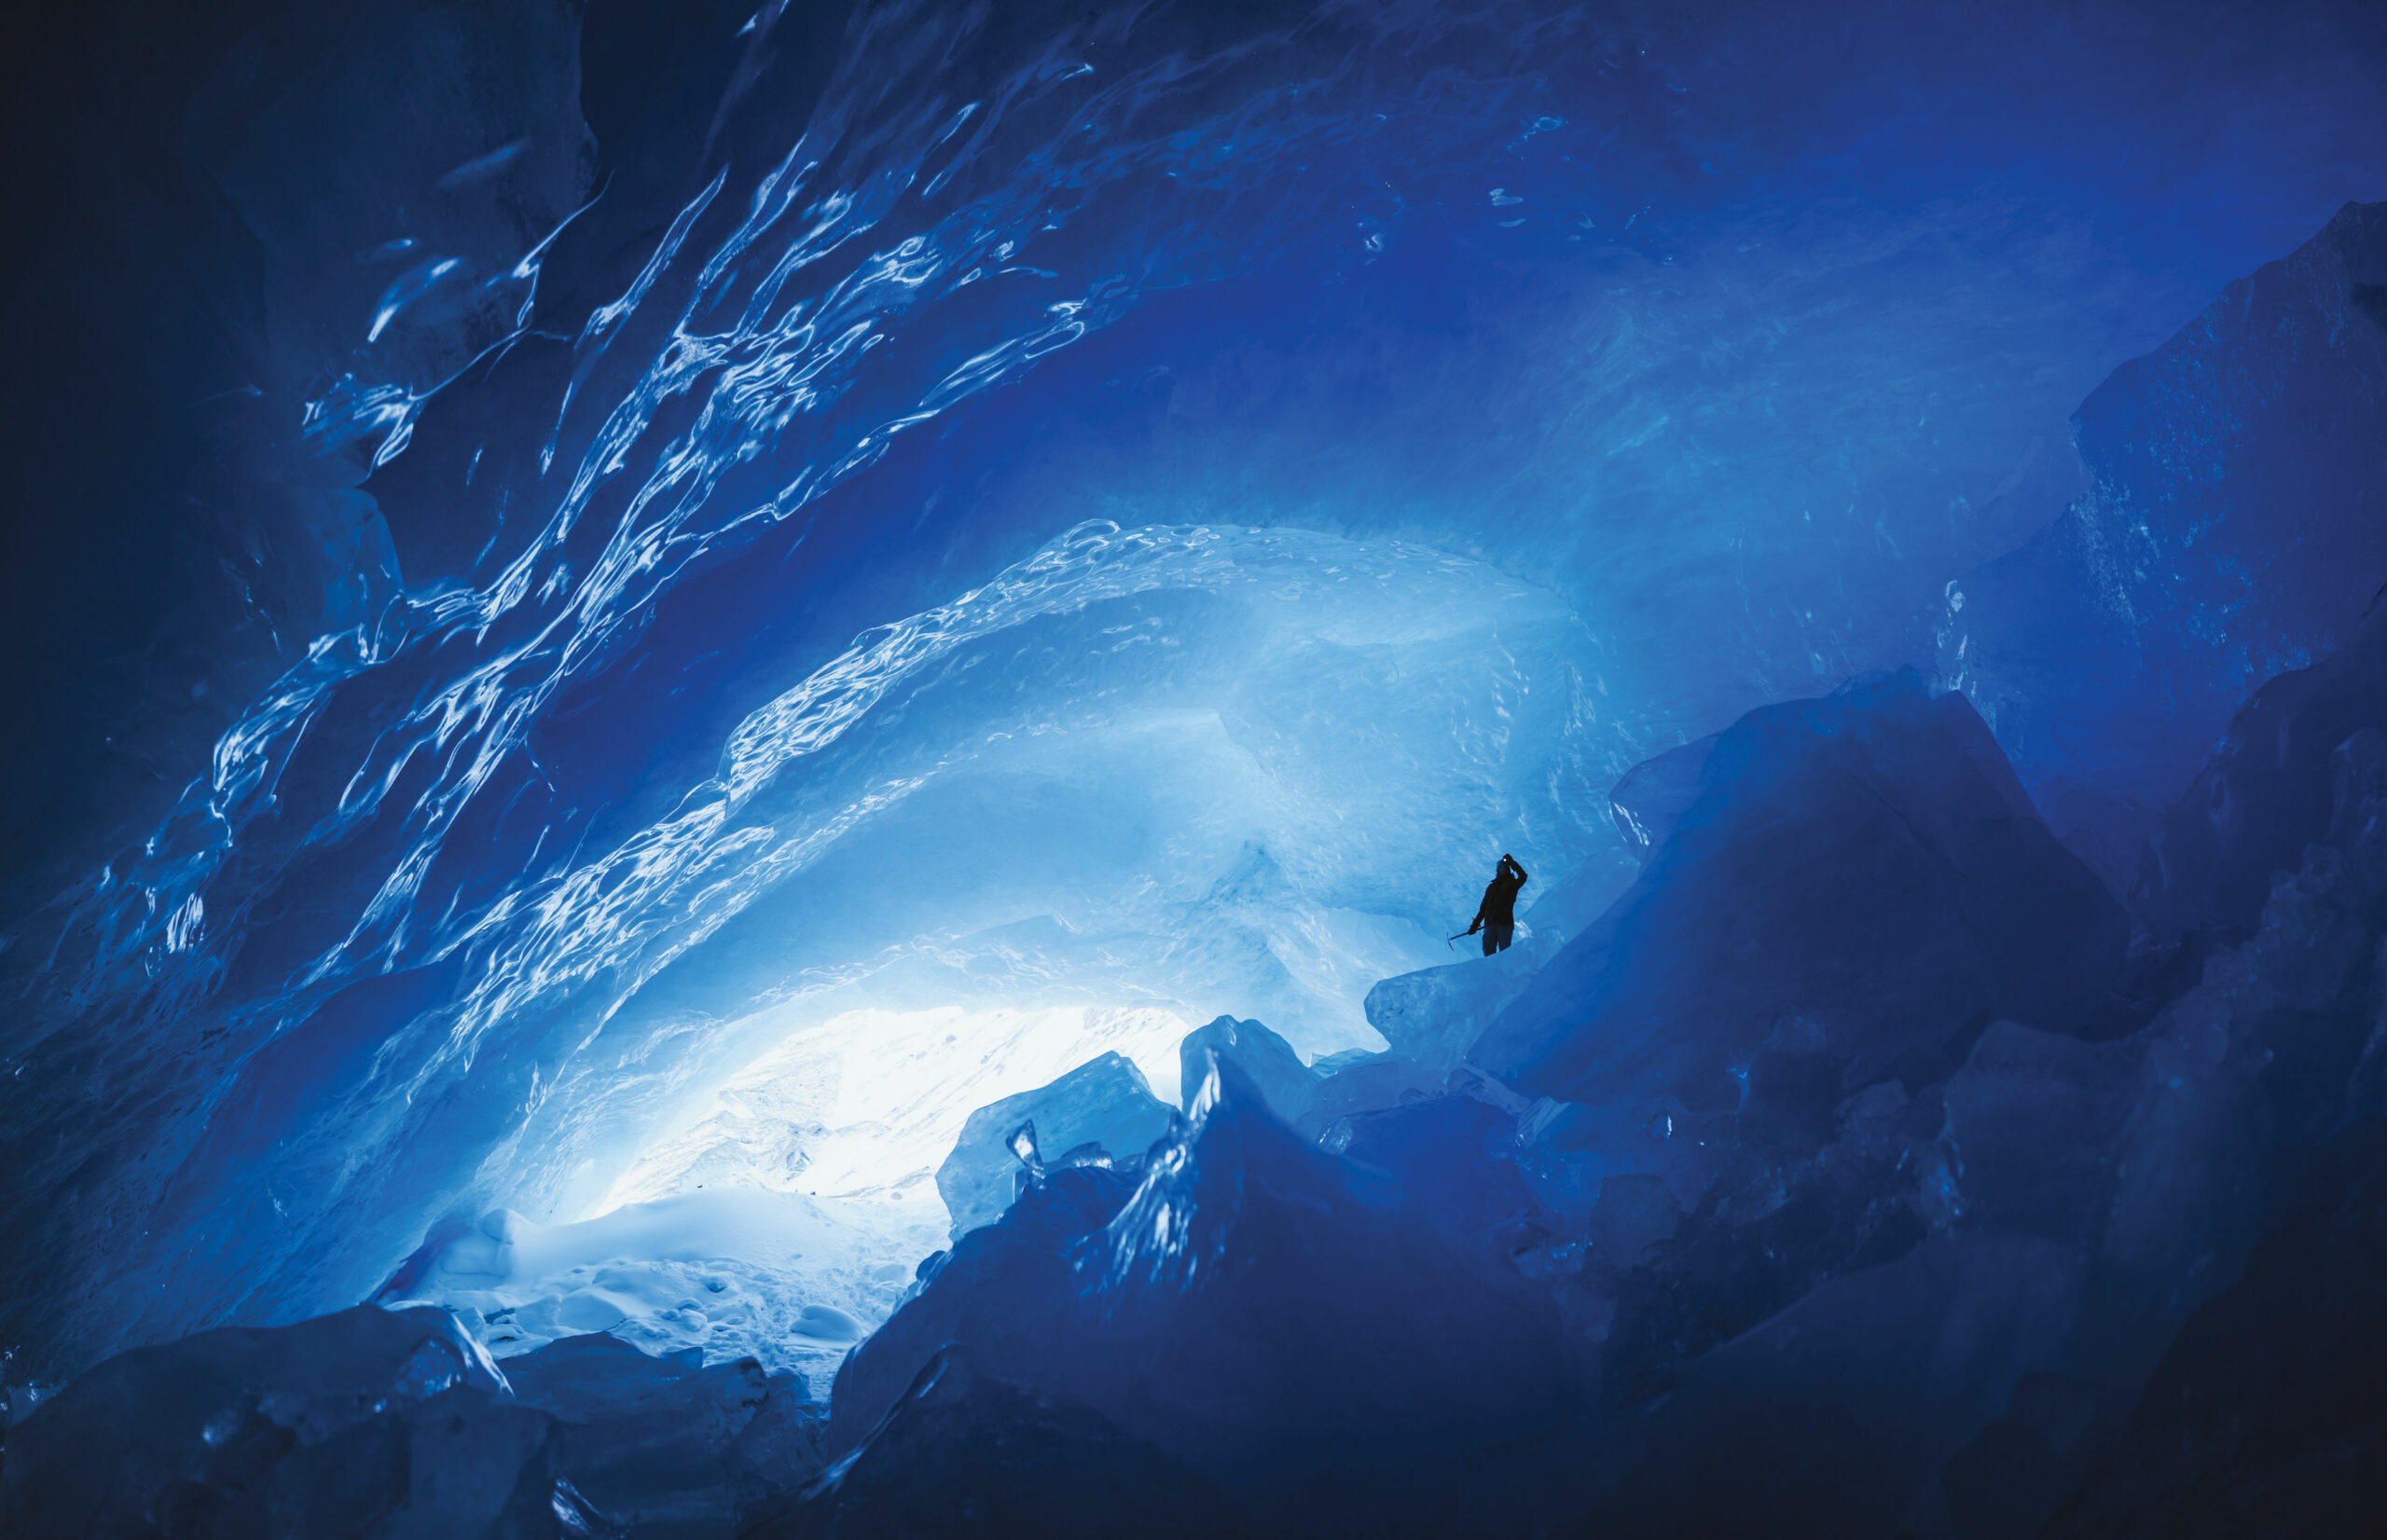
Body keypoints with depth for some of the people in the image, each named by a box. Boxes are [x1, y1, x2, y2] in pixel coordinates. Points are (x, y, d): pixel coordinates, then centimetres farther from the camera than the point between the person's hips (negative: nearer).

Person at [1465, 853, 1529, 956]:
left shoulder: (1512, 884, 11)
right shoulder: (1491, 887, 23)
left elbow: (1523, 877, -10)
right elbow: (1483, 908, 25)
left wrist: (1512, 863, -9)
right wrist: (1475, 925, 20)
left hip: (1505, 924, -4)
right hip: (1490, 923, 4)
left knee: (1505, 954, -9)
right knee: (1488, 952, -5)